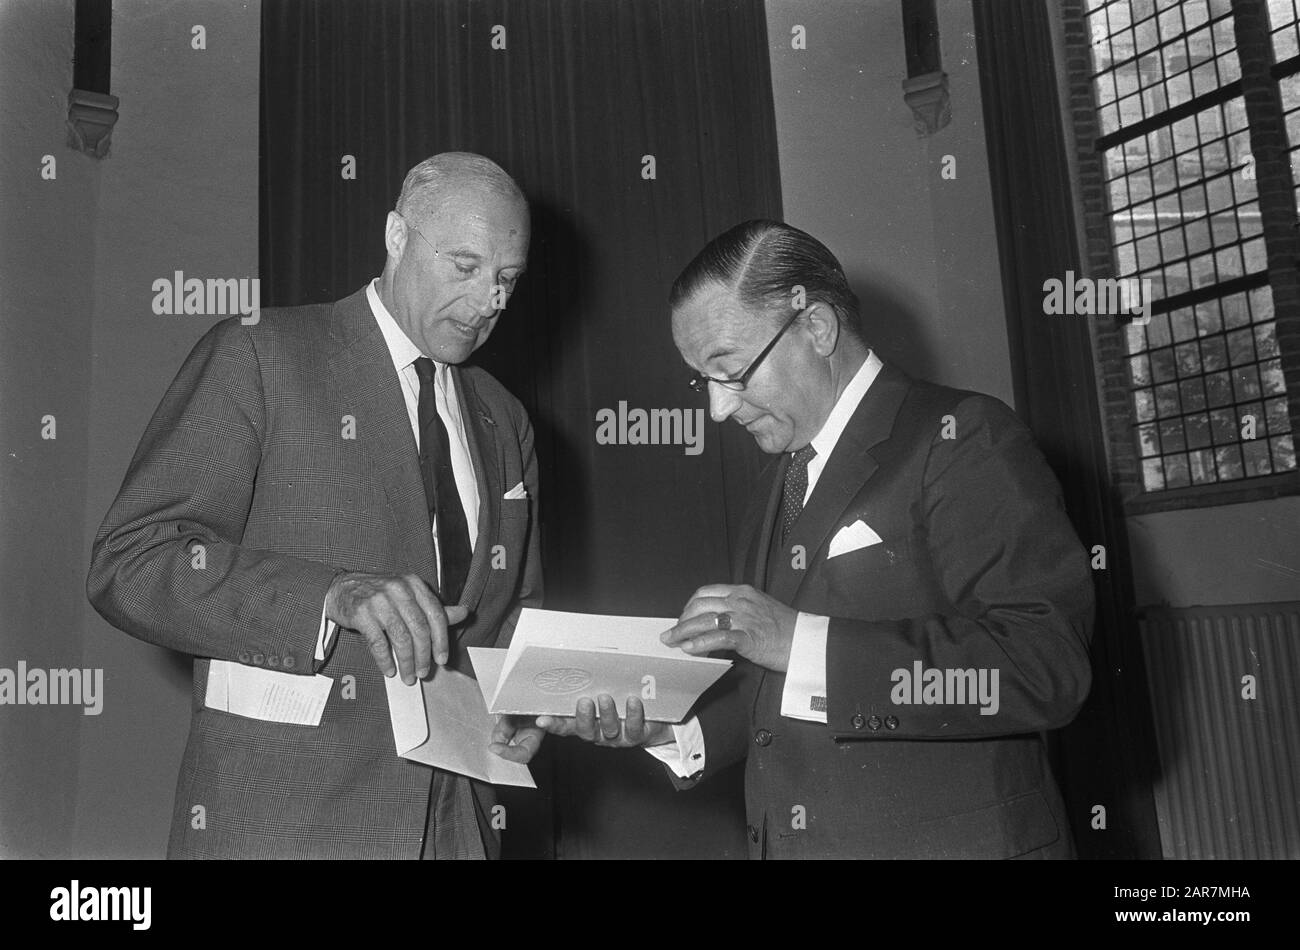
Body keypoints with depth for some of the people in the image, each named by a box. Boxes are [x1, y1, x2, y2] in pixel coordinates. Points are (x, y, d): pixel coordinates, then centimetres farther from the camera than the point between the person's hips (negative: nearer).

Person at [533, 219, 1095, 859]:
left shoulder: (961, 437, -12)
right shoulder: (780, 484, 10)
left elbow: (1046, 663, -24)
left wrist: (803, 641, -28)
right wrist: (672, 729, -3)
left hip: (948, 841, -6)